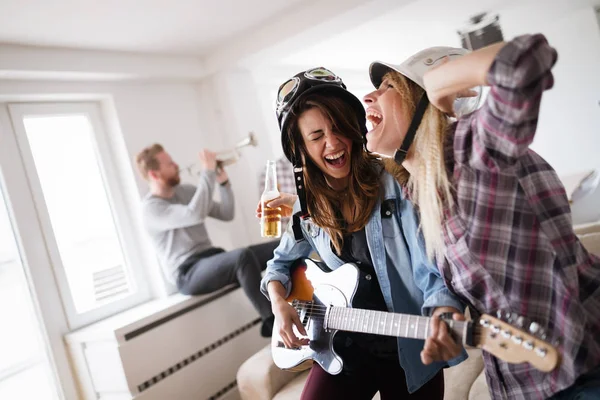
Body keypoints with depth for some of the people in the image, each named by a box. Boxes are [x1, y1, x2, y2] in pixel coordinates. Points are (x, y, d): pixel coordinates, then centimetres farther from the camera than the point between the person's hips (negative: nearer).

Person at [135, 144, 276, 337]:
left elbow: (226, 214, 14)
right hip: (189, 274, -7)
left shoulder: (186, 190, 14)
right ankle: (272, 321, -25)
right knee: (243, 255, -36)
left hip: (212, 258, 8)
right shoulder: (150, 207, -9)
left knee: (279, 247, -10)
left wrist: (223, 182, -1)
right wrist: (208, 171, -21)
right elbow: (196, 215, -27)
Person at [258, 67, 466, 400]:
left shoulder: (396, 184, -16)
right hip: (345, 350, 3)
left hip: (412, 351, -2)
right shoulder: (308, 205, -3)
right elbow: (282, 261, 13)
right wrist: (279, 301, -6)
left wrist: (444, 315, -42)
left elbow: (430, 267, -22)